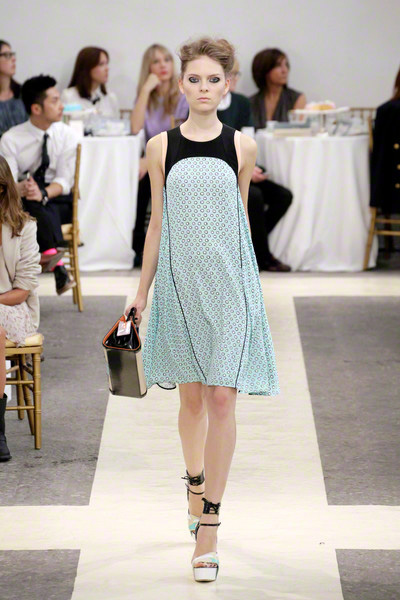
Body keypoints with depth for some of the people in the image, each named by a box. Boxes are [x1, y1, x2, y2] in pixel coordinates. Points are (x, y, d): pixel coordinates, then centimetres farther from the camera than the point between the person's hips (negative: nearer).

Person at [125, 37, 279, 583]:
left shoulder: (242, 146, 1)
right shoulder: (161, 147, 2)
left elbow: (241, 218, 11)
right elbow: (157, 223, 7)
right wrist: (142, 292, 7)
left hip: (229, 280, -1)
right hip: (180, 279, 1)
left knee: (222, 398, -7)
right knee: (191, 395, 12)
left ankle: (209, 523, -5)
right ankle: (195, 485, 36)